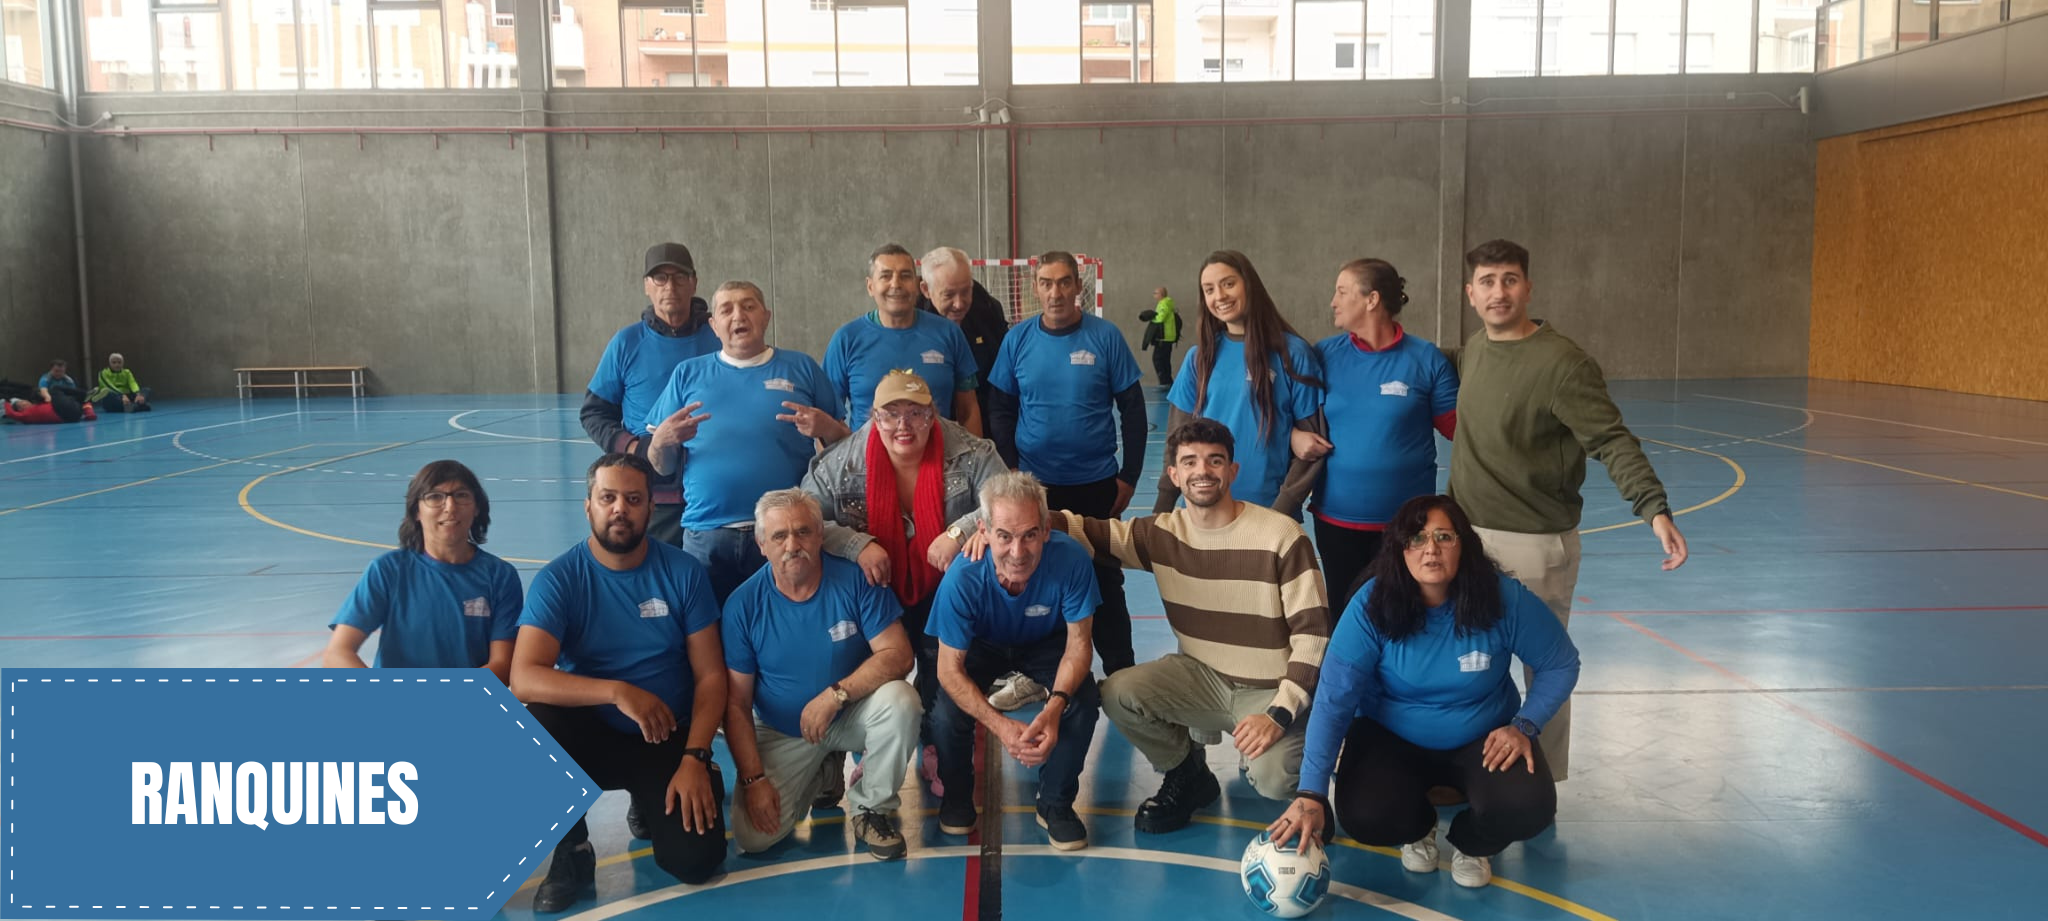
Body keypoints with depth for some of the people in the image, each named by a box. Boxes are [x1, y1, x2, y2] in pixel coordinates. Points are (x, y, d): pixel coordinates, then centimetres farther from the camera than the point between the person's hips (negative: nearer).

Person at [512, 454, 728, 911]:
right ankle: (572, 849, -7)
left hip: (669, 740, 1)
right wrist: (617, 691, -35)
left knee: (696, 860, -18)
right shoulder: (559, 578, -11)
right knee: (536, 725, -33)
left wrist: (695, 757, -19)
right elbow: (524, 679, -23)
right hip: (590, 735, 0)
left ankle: (651, 807, 20)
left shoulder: (683, 572, -7)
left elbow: (710, 675, -6)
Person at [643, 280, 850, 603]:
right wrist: (662, 441, -10)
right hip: (706, 536, 1)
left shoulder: (802, 367, 10)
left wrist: (826, 428, -11)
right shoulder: (688, 374, 12)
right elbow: (660, 467, 12)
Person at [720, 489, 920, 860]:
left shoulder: (855, 580, -15)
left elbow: (897, 655, -19)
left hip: (852, 714, 0)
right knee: (753, 836, -15)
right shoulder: (743, 604, -13)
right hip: (782, 732, 1)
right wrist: (753, 779, -16)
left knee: (900, 701, -32)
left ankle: (874, 808, -7)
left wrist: (835, 694, -31)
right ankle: (815, 777, 18)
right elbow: (736, 703, -10)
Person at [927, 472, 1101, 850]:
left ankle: (1055, 805, 1)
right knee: (948, 714, -26)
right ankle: (957, 795, 9)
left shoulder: (1071, 560, -35)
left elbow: (1078, 645, -24)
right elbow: (950, 667, -26)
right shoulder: (963, 577, -35)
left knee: (1084, 701, -26)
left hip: (1045, 645, 1)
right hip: (982, 647, 0)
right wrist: (1000, 725, -40)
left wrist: (1055, 706, -42)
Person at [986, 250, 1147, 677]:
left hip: (1096, 485, -1)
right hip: (1034, 486, 1)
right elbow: (1000, 411, 4)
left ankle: (1121, 674, 21)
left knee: (1105, 580, 8)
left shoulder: (1105, 336, -6)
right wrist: (1012, 474, -2)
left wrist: (1129, 477, -4)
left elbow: (1133, 409, -2)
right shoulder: (1018, 339, -1)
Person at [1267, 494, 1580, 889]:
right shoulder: (1372, 605, -23)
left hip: (1486, 738, 1)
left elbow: (1560, 664, -3)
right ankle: (1418, 829, 14)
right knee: (1364, 817, -26)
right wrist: (1311, 793, -33)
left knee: (1528, 809, -27)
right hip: (1391, 738, 0)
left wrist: (1524, 726, -18)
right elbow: (1334, 698, -26)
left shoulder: (1504, 598, -20)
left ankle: (1471, 842, 13)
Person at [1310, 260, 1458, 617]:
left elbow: (1459, 428, -4)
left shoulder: (1426, 358, -7)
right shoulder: (1324, 355, 0)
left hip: (1406, 521, -2)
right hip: (1336, 518, 2)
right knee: (1344, 616, 15)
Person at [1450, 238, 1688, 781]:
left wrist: (1655, 509, -34)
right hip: (1469, 536, 7)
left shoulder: (1561, 363, -16)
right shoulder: (1472, 351, 6)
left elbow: (1614, 442, -21)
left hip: (1536, 545, -7)